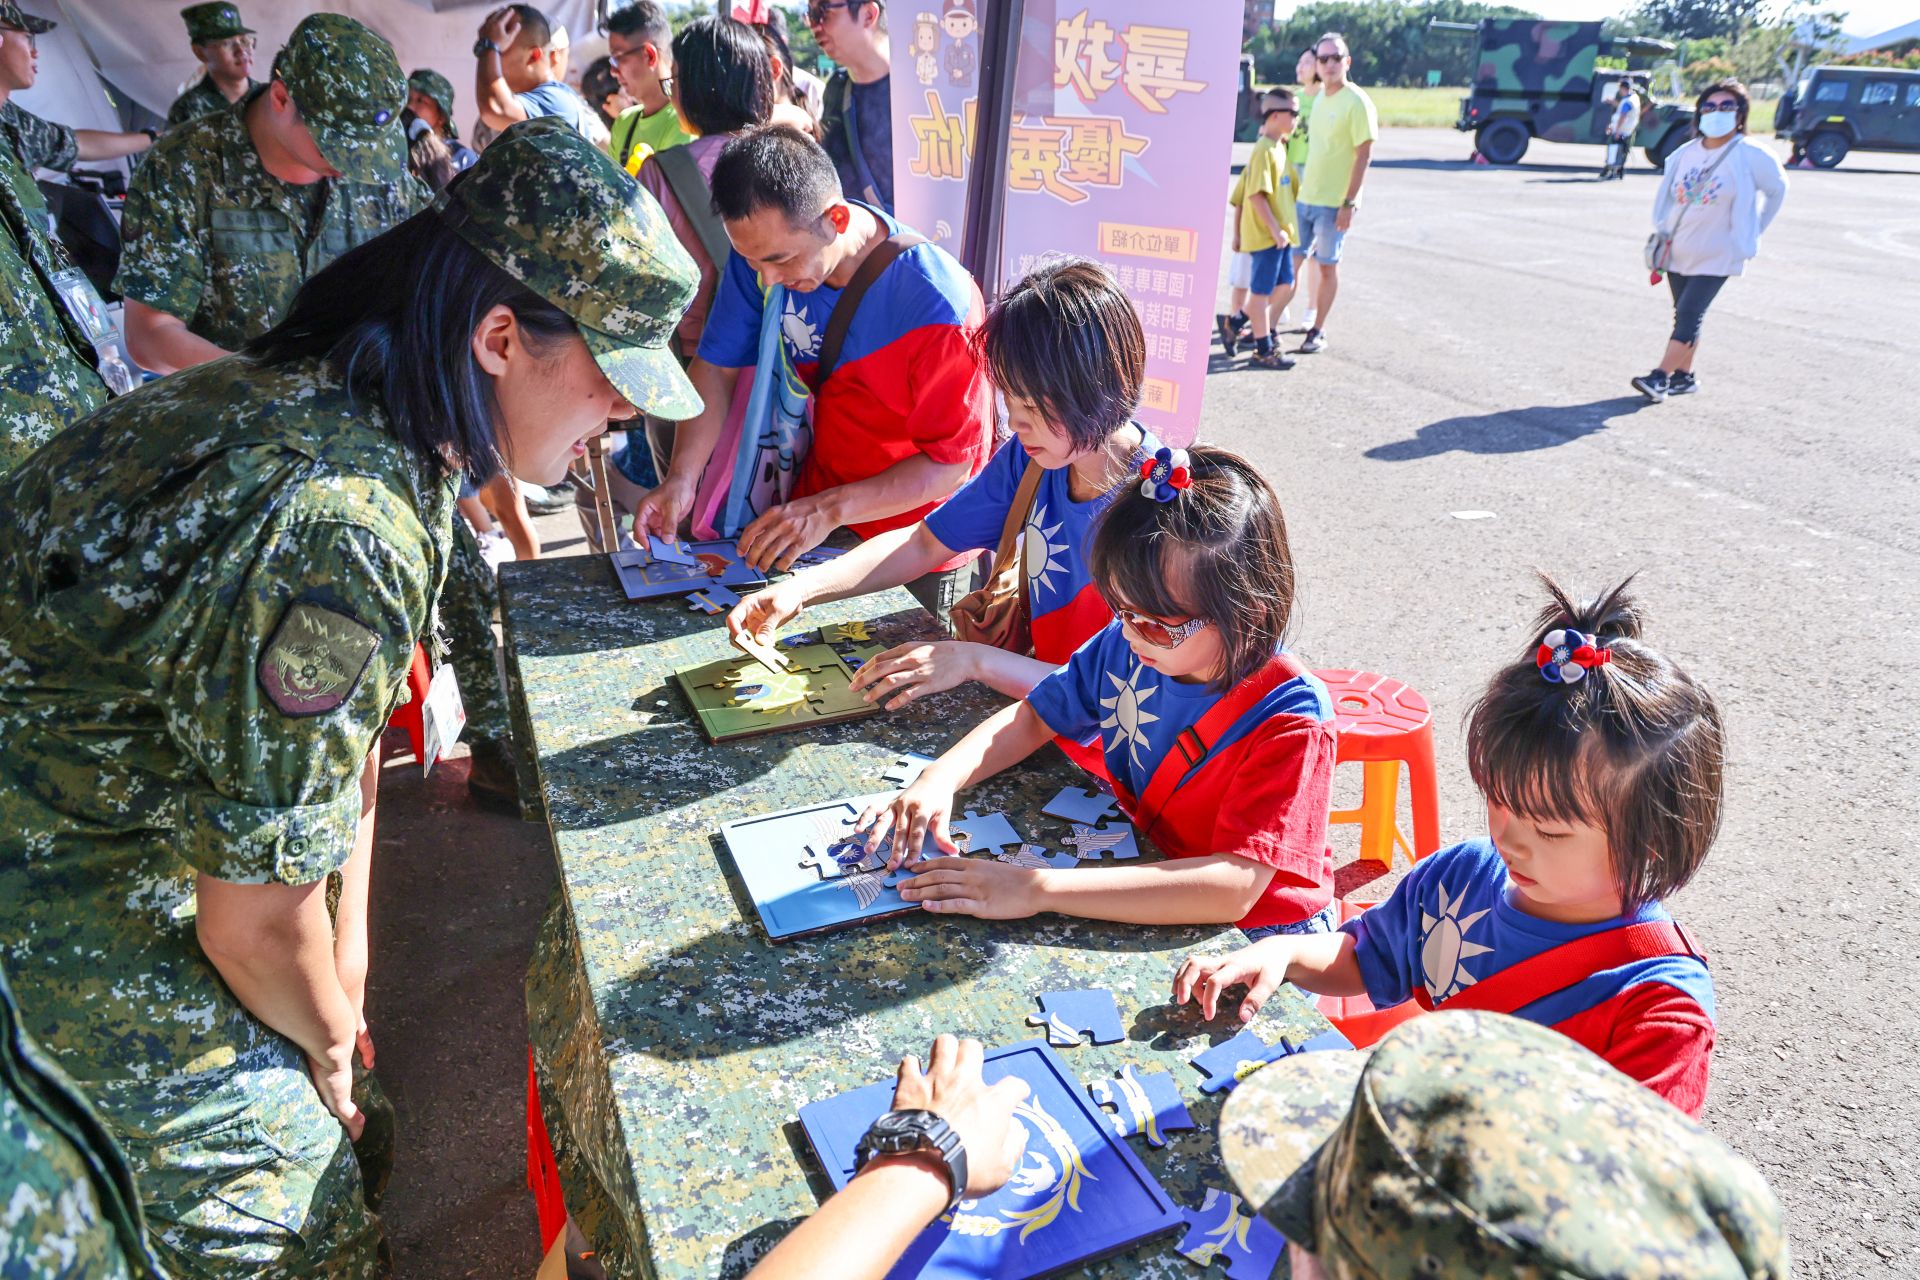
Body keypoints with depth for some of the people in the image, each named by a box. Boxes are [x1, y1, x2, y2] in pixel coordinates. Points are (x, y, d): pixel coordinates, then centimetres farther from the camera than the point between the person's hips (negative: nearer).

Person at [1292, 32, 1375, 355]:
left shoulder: (1356, 102, -11)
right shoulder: (1320, 99, 11)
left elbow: (1364, 155, -14)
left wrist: (1349, 203, -19)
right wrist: (1301, 186, 17)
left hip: (1334, 203, -7)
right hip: (1305, 198, 7)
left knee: (1327, 266, 3)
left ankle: (1318, 331, 13)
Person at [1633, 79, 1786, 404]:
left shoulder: (1750, 156, -9)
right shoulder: (1686, 153, 3)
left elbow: (1777, 189, 4)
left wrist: (1750, 231, 4)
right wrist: (1662, 230, 9)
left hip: (1717, 255, -5)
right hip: (1678, 251, 5)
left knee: (1689, 315, -13)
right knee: (1684, 314, 11)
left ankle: (1661, 378, -14)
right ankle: (1684, 376, 20)